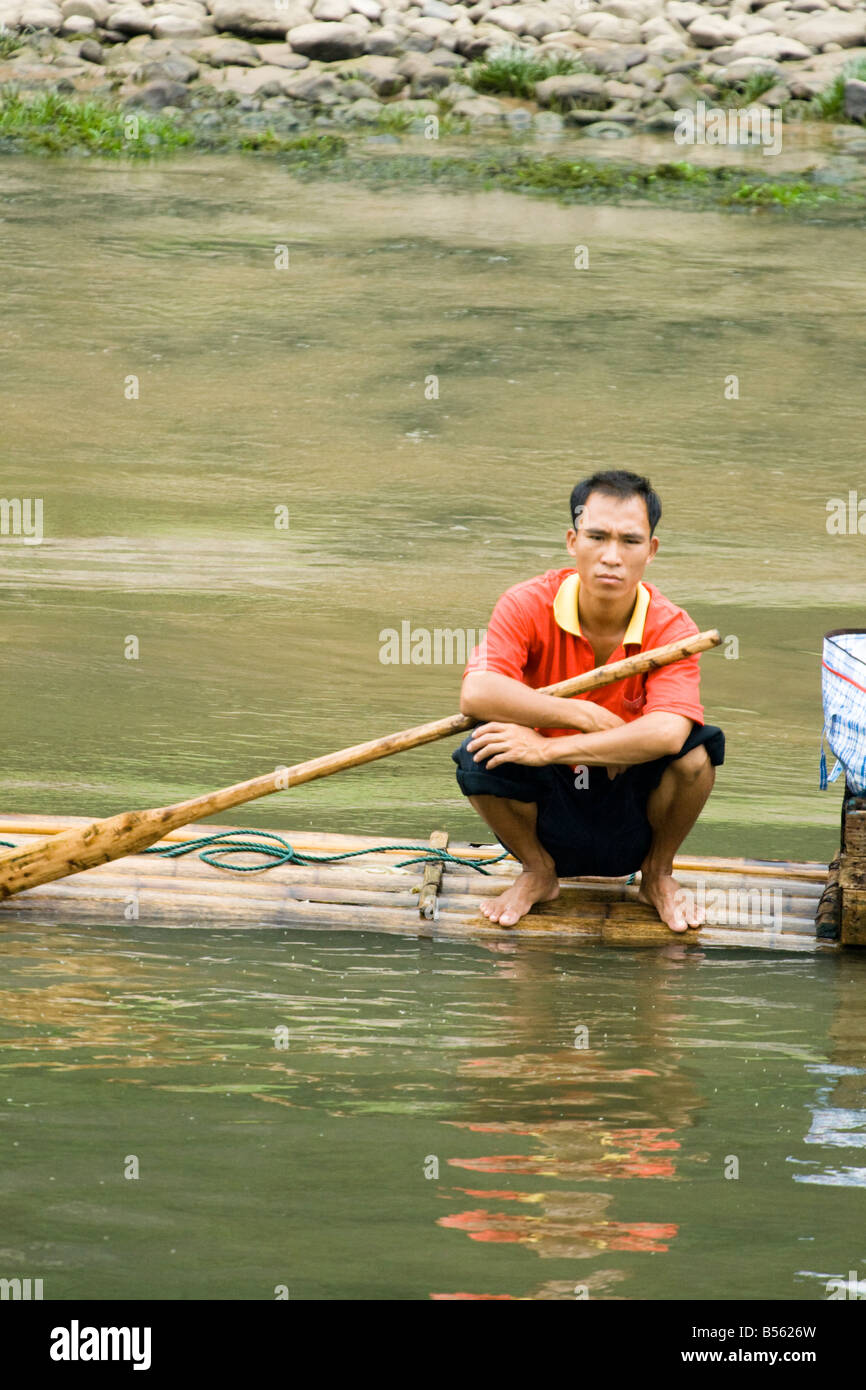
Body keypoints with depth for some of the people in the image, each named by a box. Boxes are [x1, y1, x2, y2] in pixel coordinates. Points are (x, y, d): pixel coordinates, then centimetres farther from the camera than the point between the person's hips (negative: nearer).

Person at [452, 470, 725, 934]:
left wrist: (550, 748, -38)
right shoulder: (529, 606, -14)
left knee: (698, 749, -28)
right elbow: (476, 694, -30)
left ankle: (658, 875, 2)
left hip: (632, 815, 0)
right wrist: (589, 717, -30)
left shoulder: (670, 629, -16)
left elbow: (667, 734, -33)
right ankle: (537, 873, 2)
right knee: (478, 758, -29)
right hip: (550, 809, 0)